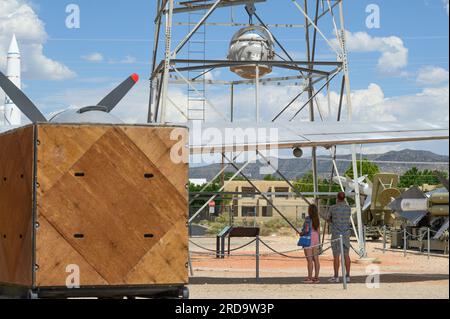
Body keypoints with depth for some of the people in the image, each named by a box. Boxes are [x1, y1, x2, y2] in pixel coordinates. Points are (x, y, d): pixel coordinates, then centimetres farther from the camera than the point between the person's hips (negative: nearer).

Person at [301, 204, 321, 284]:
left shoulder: (308, 219, -14)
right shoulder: (317, 219, 8)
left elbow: (306, 230, -22)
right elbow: (318, 231, 11)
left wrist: (301, 233, -2)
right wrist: (319, 242, 18)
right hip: (316, 239, 7)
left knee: (309, 260, -5)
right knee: (316, 259, 7)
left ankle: (310, 278, -4)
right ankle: (316, 277, 9)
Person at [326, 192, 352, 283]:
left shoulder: (332, 208, -7)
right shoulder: (348, 208, 1)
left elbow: (329, 220, 7)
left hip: (336, 234, -3)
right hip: (346, 234, 3)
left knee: (336, 256, 0)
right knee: (346, 255, 8)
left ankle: (336, 277, 1)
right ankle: (348, 276, 8)